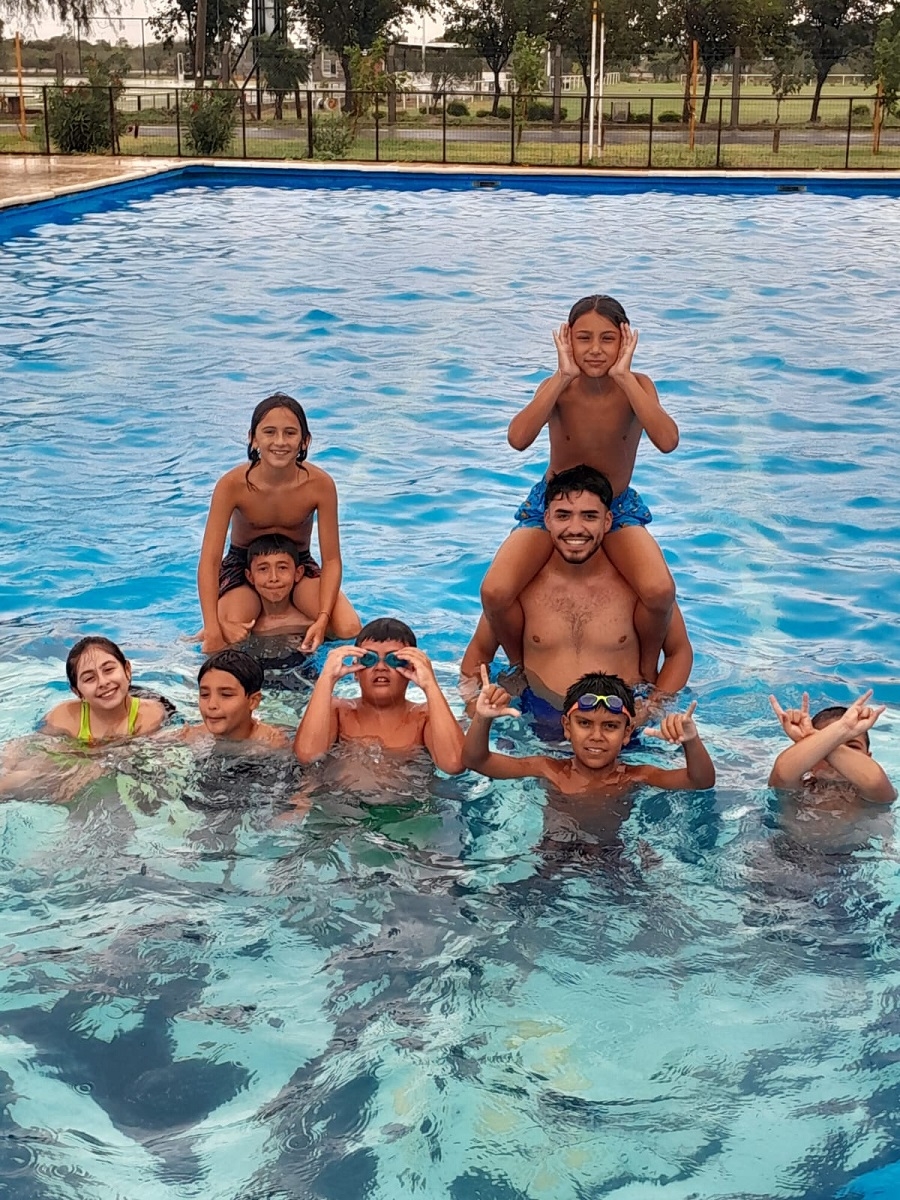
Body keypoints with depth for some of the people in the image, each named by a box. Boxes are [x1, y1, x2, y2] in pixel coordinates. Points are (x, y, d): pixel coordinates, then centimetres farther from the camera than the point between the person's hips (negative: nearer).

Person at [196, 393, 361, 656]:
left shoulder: (320, 484, -23)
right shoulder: (232, 485, -25)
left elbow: (331, 560, -17)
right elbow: (209, 561, -24)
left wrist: (322, 619, -31)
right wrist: (213, 629, -34)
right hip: (242, 566, -1)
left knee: (349, 630, -21)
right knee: (226, 642, -25)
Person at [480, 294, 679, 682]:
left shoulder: (636, 386, -14)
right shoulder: (559, 387, -16)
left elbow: (667, 441, -34)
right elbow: (518, 439, -36)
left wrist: (624, 376, -32)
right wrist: (564, 375, -32)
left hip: (619, 509, 0)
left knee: (660, 592, -28)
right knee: (494, 593, -24)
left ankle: (647, 670, 4)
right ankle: (519, 668, 8)